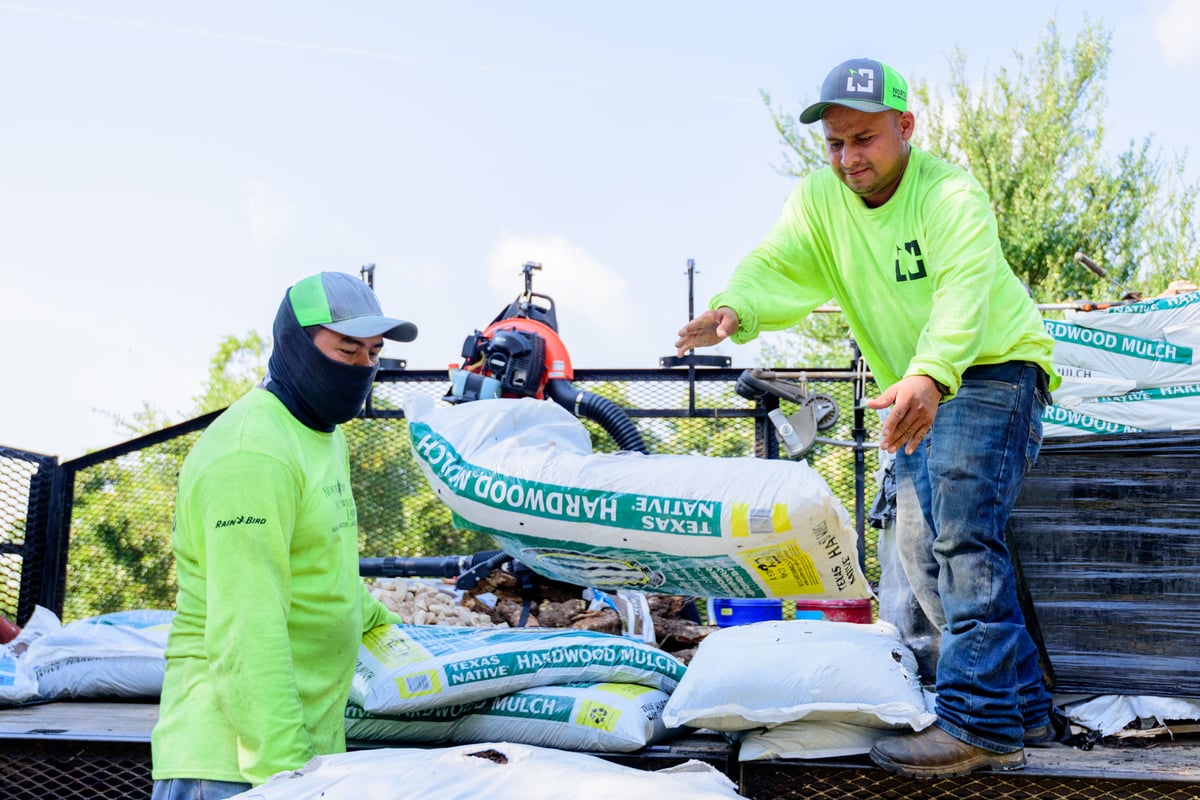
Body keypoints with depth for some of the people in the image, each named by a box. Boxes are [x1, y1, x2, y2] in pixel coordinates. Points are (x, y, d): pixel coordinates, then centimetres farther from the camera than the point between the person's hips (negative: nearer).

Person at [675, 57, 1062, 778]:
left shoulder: (950, 194, -21)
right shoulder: (818, 199, -1)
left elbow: (964, 290, -37)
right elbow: (778, 268, -16)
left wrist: (931, 375, -57)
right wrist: (736, 310, -40)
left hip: (993, 371, -7)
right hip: (919, 392, 7)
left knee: (962, 533, -22)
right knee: (922, 548, 6)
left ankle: (980, 724, -21)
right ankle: (1024, 707, 17)